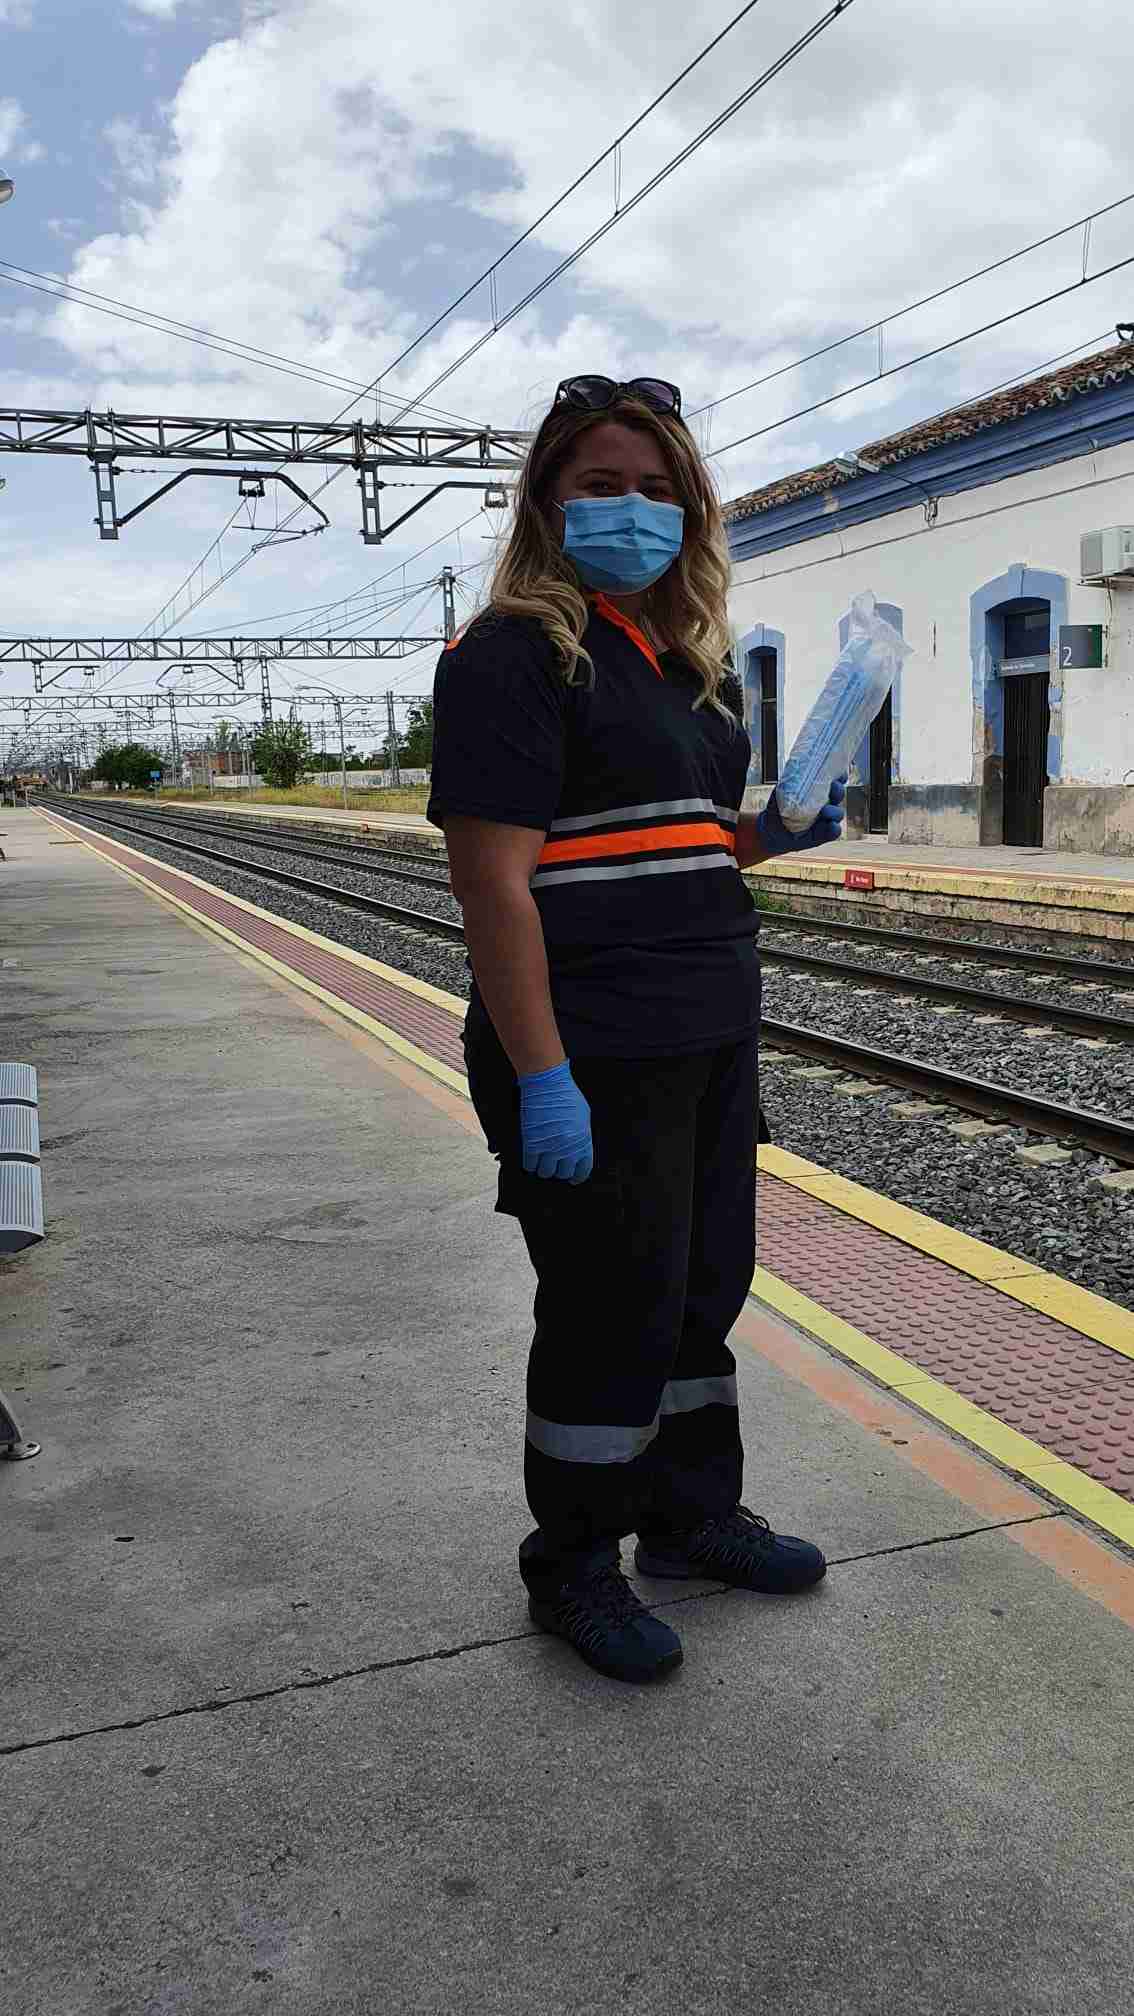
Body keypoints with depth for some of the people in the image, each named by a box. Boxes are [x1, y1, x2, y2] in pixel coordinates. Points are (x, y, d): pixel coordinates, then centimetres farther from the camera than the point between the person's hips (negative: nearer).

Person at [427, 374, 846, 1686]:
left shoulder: (679, 661, 16)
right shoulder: (518, 653, -12)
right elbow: (494, 877, -20)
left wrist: (771, 833, 7)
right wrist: (541, 1080, -24)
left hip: (709, 1038, 9)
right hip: (595, 1060, -9)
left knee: (703, 1287, 18)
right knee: (613, 1315, 3)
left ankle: (691, 1514, 39)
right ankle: (570, 1569, 25)